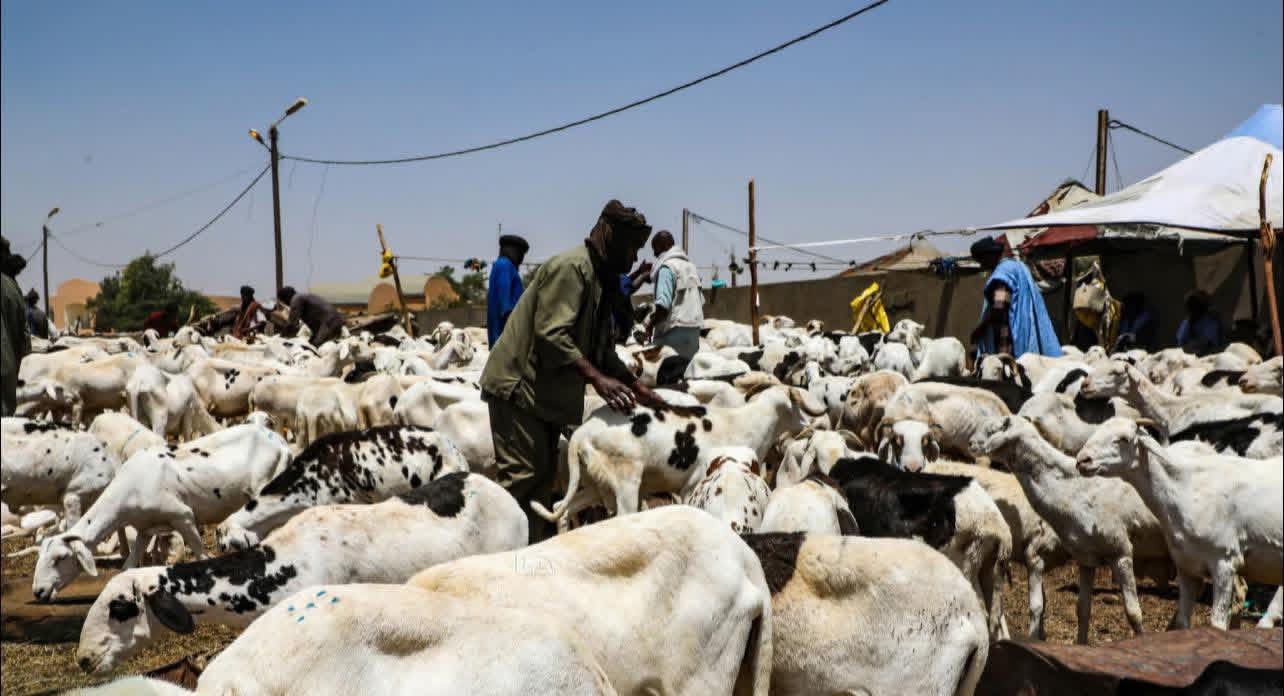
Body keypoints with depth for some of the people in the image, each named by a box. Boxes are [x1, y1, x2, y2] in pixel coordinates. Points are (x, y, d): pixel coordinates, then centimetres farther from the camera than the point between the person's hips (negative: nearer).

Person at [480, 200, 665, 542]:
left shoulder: (600, 278, 15)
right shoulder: (571, 267, -17)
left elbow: (602, 347, 20)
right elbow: (551, 333, -26)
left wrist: (639, 389, 11)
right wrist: (597, 378, -29)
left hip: (545, 389, 10)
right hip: (518, 383, -10)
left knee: (544, 475, 11)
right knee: (522, 474, -12)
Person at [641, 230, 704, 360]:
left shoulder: (666, 267, -10)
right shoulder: (690, 266, 15)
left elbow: (663, 305, -20)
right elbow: (701, 302, 17)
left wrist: (651, 324, -8)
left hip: (673, 331, -8)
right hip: (694, 330, 8)